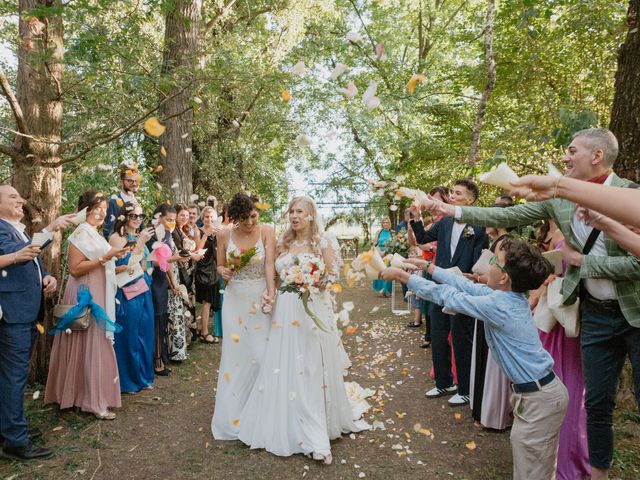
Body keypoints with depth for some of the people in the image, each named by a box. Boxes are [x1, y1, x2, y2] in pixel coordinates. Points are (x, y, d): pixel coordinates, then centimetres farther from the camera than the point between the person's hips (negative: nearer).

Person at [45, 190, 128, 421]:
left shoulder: (94, 234, 15)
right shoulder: (81, 233, -13)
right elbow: (75, 268, -21)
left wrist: (115, 265, 14)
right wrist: (106, 257, -23)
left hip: (99, 296, 9)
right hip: (86, 296, -9)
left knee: (97, 344, 13)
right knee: (91, 345, -4)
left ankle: (92, 395, 24)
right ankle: (94, 401, 3)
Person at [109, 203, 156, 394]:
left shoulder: (140, 236, 12)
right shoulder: (117, 237, -9)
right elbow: (127, 264, -19)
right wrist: (141, 241, -20)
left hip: (143, 289, 7)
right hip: (127, 292, -7)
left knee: (145, 334, 12)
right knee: (129, 336, 3)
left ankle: (143, 376, 26)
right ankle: (128, 381, 17)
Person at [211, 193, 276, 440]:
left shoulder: (266, 232, -7)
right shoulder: (225, 235, 0)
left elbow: (270, 264, -17)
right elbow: (220, 266, 11)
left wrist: (270, 292, -33)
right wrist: (224, 272, -13)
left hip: (260, 299, -2)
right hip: (235, 300, 2)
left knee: (261, 353, 2)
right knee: (235, 354, 7)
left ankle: (260, 416, 21)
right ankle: (234, 414, 24)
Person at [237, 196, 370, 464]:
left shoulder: (324, 243, -2)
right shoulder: (283, 243, 11)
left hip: (314, 310, -3)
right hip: (286, 311, 4)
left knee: (313, 369, 5)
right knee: (285, 369, 5)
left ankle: (317, 436, 21)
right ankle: (290, 428, 18)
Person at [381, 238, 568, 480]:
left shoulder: (498, 305, -24)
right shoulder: (510, 296, 1)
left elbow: (447, 296, -18)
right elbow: (466, 285, 8)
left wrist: (401, 274, -11)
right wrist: (428, 267, 13)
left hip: (539, 397, -9)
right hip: (534, 390, 9)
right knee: (520, 442, 22)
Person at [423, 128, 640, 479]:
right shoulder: (558, 197, -1)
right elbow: (508, 216, 0)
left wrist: (579, 260, -15)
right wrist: (454, 211, -4)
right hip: (596, 315, 4)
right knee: (597, 403, 14)